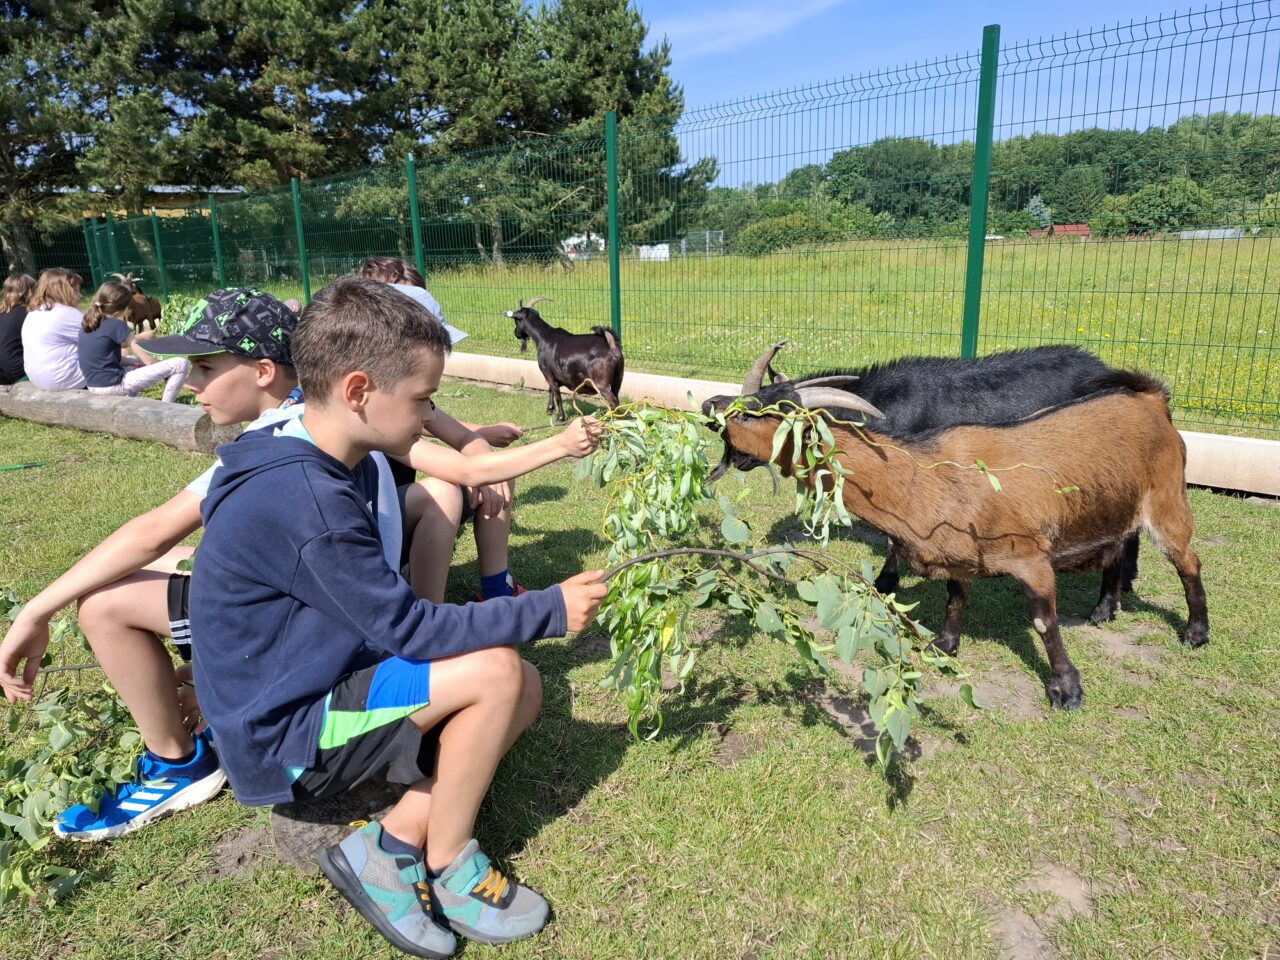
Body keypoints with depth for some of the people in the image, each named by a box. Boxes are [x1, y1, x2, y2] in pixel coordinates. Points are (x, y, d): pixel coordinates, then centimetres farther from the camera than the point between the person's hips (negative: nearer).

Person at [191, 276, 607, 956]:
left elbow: (383, 612, 7)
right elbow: (406, 628, -25)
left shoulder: (343, 466, 2)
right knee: (495, 672, -23)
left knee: (523, 690, 0)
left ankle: (392, 848, 3)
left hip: (322, 690, 9)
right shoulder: (303, 501, -29)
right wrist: (550, 608, -17)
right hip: (282, 740, -9)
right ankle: (446, 867, 0)